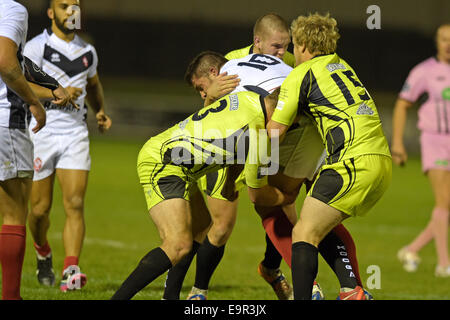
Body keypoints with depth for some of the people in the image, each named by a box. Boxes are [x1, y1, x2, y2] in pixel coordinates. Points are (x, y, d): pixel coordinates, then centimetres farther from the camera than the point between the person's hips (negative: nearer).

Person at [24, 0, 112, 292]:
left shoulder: (88, 52, 13)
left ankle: (70, 271, -18)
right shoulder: (37, 47, -5)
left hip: (75, 134, 3)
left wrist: (101, 110, 14)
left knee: (75, 204, -12)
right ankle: (43, 254, 34)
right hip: (41, 133, -3)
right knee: (40, 208, 4)